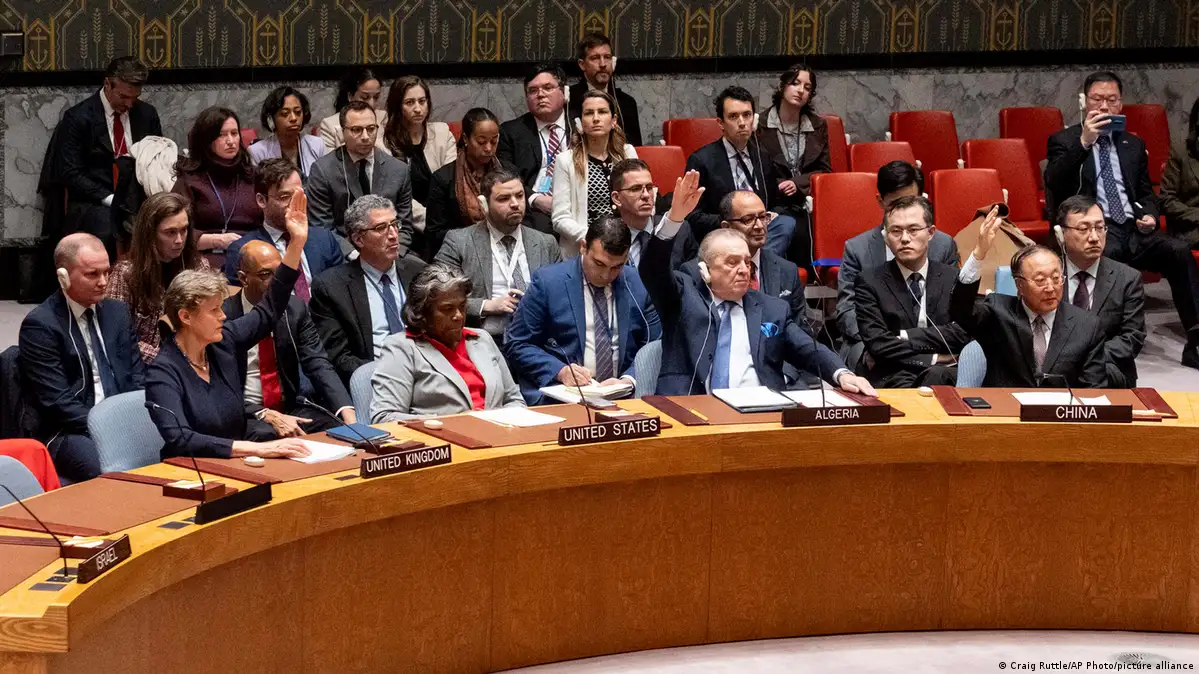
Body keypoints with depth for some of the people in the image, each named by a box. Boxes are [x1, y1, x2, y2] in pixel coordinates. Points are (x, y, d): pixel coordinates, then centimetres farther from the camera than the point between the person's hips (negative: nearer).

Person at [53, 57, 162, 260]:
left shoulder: (147, 114, 11)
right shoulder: (78, 117, -2)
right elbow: (70, 174, -6)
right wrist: (108, 198, -16)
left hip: (139, 198, 4)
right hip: (95, 201, -4)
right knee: (106, 233, -37)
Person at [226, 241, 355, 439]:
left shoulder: (296, 308, 5)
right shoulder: (223, 317, -8)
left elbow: (318, 364, -3)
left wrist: (348, 413, -20)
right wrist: (267, 416, -24)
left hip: (289, 407, 4)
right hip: (245, 414, -4)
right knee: (266, 435, -36)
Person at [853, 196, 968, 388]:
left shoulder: (953, 278, 13)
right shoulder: (870, 282, 6)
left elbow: (962, 333, -2)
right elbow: (877, 344, -5)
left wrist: (904, 338, -9)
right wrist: (934, 359, -8)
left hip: (945, 374, 2)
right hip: (892, 378, -2)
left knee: (936, 376, -35)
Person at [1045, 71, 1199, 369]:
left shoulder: (1133, 144, 24)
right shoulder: (1064, 140, 10)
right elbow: (1053, 183, -8)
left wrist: (1150, 215, 4)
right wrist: (1084, 141, -17)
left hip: (1133, 229, 4)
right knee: (1107, 253, -40)